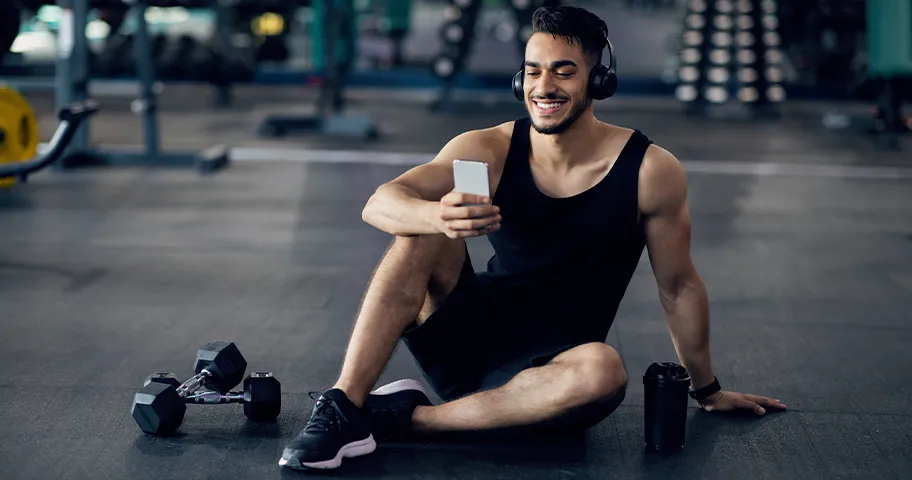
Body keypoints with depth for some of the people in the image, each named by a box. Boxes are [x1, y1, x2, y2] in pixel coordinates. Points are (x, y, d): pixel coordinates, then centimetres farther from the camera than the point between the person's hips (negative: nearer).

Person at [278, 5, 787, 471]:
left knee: (603, 371, -36)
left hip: (547, 368, -1)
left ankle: (408, 417, -24)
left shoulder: (651, 172, -10)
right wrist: (440, 216, -42)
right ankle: (342, 409, -25)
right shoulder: (490, 149, -7)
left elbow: (679, 285, 2)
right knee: (423, 230, -22)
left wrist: (708, 389, 12)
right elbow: (380, 205, -19)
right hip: (472, 338, 2)